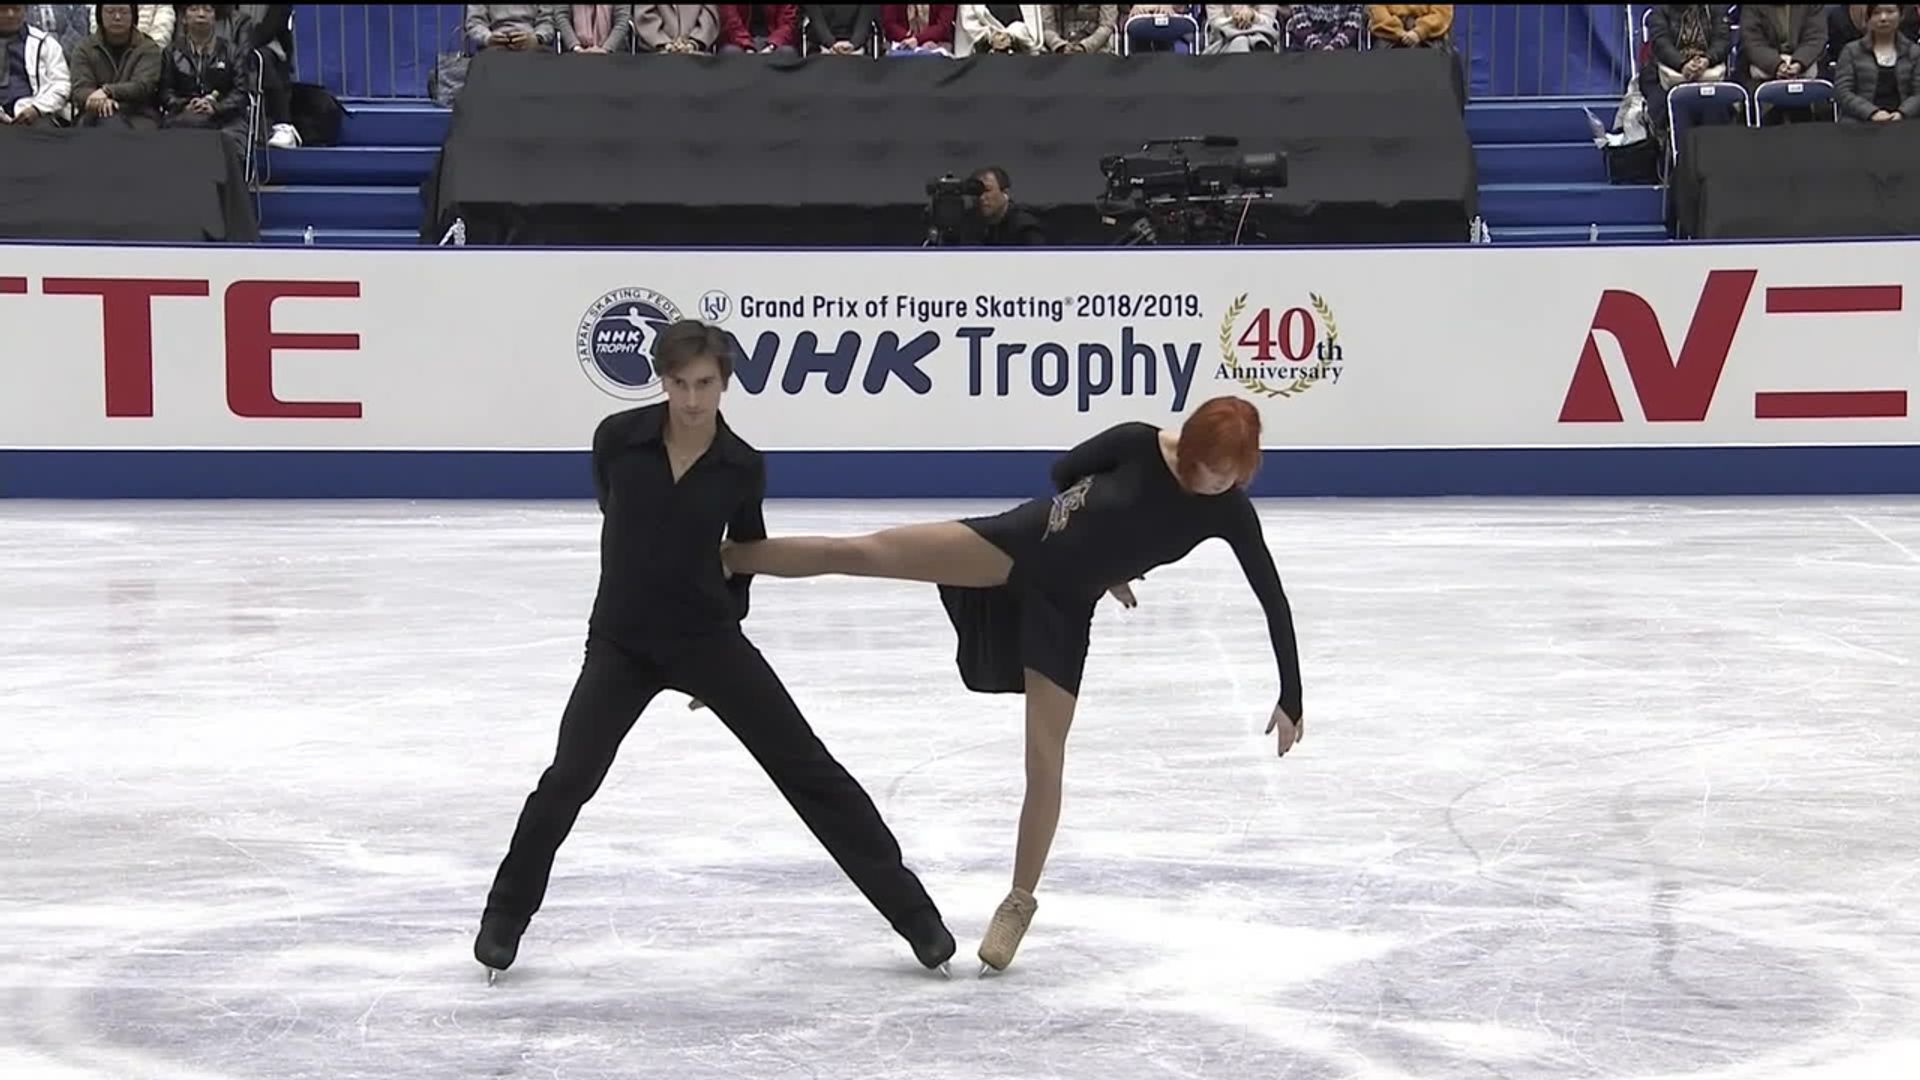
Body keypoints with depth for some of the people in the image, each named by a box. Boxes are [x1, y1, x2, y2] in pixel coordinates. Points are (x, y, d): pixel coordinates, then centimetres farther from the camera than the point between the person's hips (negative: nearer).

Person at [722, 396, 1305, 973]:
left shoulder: (1230, 511, -9)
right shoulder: (1140, 444, -13)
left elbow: (1273, 599, -3)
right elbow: (1065, 469, 6)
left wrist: (1290, 698, -2)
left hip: (1062, 606, 2)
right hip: (1025, 541, -1)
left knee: (1045, 759, 0)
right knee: (859, 552, -15)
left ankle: (1020, 900, 15)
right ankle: (717, 557, -5)